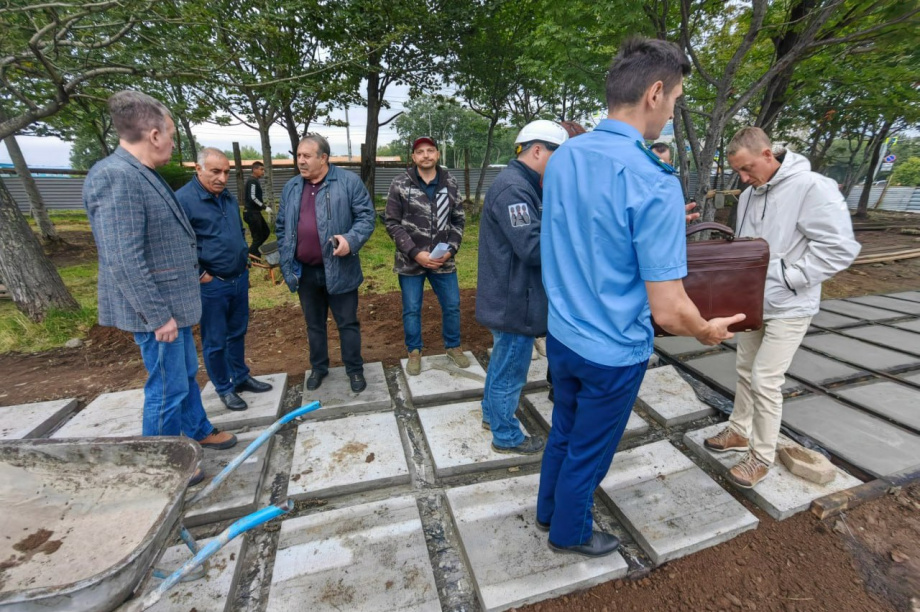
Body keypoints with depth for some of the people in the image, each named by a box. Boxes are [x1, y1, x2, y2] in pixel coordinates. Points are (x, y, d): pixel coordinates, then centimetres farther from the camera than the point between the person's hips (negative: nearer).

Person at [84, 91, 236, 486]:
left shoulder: (141, 174, 10)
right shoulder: (116, 176, -21)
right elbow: (123, 260, -25)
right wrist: (158, 315, -21)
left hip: (173, 302, 10)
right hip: (156, 309, -10)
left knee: (186, 374, 22)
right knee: (168, 387, 4)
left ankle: (198, 431, 42)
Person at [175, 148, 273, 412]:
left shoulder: (229, 197, 9)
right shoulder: (183, 199, -14)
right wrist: (200, 275, -13)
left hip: (240, 278, 7)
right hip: (211, 285, -7)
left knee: (237, 333, 18)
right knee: (215, 341, 7)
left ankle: (241, 377, 33)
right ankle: (224, 388, 22)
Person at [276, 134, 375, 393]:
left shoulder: (349, 181, -6)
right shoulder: (291, 187, 10)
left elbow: (366, 216, -8)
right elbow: (282, 226, 14)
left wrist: (351, 240, -25)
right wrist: (285, 261, 7)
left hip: (339, 270, -4)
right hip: (304, 271, 5)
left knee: (347, 323, 6)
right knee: (314, 324, 17)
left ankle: (355, 369, 23)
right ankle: (318, 367, 34)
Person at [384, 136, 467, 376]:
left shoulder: (450, 184, 3)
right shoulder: (400, 184, -5)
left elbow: (458, 221, 6)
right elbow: (392, 223, -7)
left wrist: (451, 250, -8)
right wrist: (415, 253, -15)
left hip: (443, 261, 2)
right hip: (410, 262, -2)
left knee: (452, 305, 11)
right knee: (411, 309, 9)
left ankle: (453, 346, 34)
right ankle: (414, 351, 31)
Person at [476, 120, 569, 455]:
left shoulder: (520, 184, 14)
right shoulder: (513, 188, -21)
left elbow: (537, 232, 16)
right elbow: (534, 247, -26)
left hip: (509, 296, 11)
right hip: (514, 300, -11)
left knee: (502, 363, 24)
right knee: (510, 371, 6)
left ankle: (492, 415, 43)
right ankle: (506, 436, 26)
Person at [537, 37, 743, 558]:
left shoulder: (562, 158, -2)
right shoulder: (654, 184, -25)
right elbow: (669, 311, -23)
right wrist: (709, 331, -1)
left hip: (561, 334, 7)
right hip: (612, 350, -7)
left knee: (563, 431, 28)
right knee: (588, 451, 18)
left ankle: (550, 509, 52)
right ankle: (569, 532, 46)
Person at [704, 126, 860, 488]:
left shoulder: (812, 187, -16)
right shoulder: (749, 194, 6)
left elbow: (840, 249, -20)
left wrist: (785, 277, -20)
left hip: (788, 307, -7)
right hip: (751, 302, 7)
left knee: (766, 380, -3)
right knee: (746, 371, 16)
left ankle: (761, 457, 15)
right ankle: (739, 432, 34)